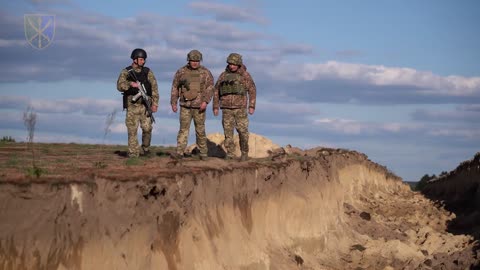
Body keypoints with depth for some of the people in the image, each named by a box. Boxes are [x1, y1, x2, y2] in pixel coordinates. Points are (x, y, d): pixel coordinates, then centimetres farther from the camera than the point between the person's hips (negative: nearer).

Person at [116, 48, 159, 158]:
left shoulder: (148, 72, 8)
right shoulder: (126, 72, 3)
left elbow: (154, 88, 5)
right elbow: (120, 86, -8)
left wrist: (155, 103, -4)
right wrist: (130, 84, -27)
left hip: (145, 105, 1)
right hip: (132, 105, -1)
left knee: (147, 128, -5)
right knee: (132, 130, -2)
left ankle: (146, 149, 17)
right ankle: (133, 154, 2)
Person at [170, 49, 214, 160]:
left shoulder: (205, 72, 1)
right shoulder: (181, 72, 5)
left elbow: (210, 87, -4)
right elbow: (175, 87, 11)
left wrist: (205, 101, -18)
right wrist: (173, 102, 5)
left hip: (199, 106, -1)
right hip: (185, 106, 1)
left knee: (200, 130, 5)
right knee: (183, 129, -5)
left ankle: (203, 153, 15)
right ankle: (179, 152, -8)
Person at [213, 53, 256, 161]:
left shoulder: (245, 75, -2)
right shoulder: (223, 75, 5)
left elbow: (252, 90, -2)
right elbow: (217, 91, 10)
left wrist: (252, 106, -10)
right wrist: (215, 107, 5)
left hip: (240, 107, -2)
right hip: (227, 108, 2)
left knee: (242, 131, -5)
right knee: (228, 131, -2)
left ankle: (244, 153, 11)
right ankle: (230, 154, 4)